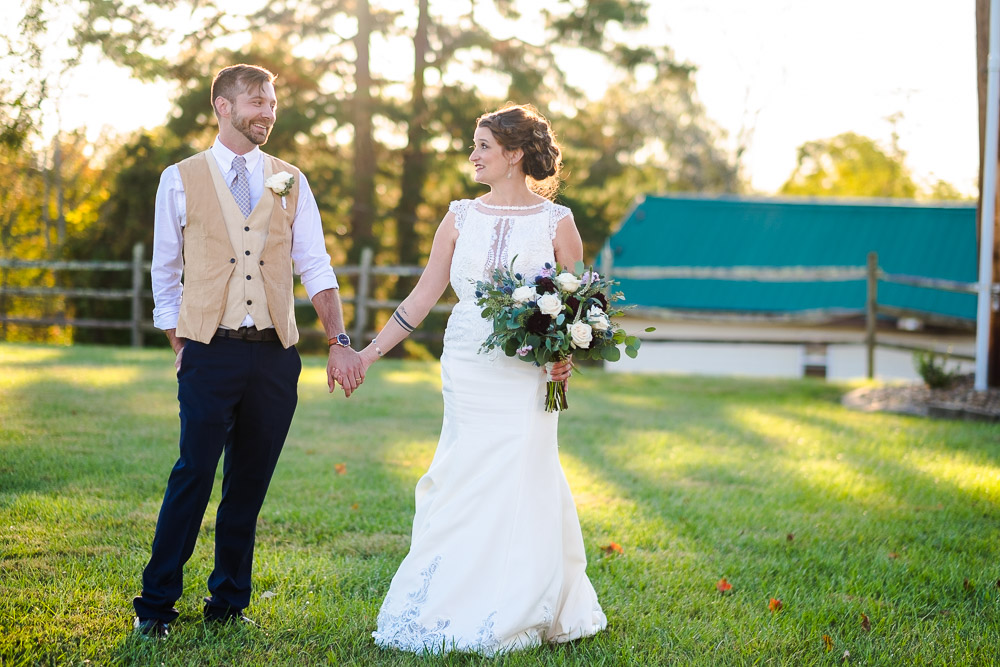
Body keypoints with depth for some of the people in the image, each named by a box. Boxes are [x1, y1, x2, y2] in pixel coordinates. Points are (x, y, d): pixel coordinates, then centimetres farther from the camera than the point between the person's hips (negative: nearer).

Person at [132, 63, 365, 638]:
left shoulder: (290, 182, 10)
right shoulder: (181, 180, 5)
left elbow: (316, 267, 6)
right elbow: (166, 273, 10)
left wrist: (340, 341, -4)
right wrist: (181, 345, 4)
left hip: (276, 354, 3)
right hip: (211, 351, -2)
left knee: (250, 483, 7)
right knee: (194, 474, -8)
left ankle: (229, 602, 20)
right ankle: (156, 604, 5)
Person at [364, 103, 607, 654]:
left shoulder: (556, 222, 1)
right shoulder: (460, 218, 8)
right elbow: (422, 297, 9)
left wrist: (565, 355, -14)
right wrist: (368, 353, 6)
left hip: (527, 374, -2)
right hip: (466, 370, 2)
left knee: (520, 479, -3)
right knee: (464, 480, 1)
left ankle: (520, 613, 11)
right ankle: (454, 606, 12)